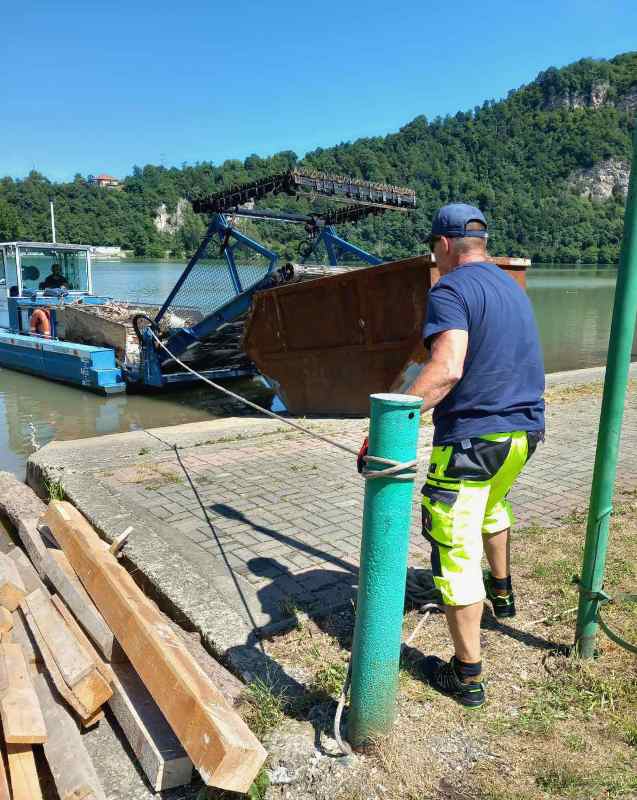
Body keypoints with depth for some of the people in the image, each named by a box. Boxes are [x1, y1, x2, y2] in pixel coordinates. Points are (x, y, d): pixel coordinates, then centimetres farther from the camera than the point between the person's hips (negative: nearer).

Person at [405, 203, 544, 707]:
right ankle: (502, 591, 53)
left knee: (456, 552, 0)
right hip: (524, 430, 9)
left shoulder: (451, 289, -13)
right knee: (494, 502, 35)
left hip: (472, 436, -9)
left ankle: (467, 676, 9)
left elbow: (446, 369, -29)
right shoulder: (513, 287, 15)